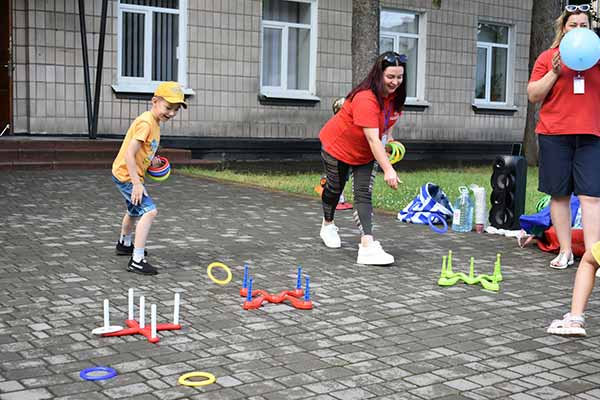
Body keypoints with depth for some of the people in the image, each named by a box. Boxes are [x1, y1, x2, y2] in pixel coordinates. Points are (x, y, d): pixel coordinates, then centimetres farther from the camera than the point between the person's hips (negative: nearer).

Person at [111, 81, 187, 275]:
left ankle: (124, 244, 56)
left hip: (132, 174, 11)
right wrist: (137, 184, -32)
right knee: (149, 210, -23)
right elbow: (129, 155, -29)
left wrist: (150, 158, 5)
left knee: (135, 210, 31)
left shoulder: (154, 122, 6)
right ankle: (137, 260, -23)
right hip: (127, 174, -11)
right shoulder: (145, 122, -24)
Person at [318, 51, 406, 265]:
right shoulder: (365, 98, -37)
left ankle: (367, 246, -18)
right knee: (335, 188, 15)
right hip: (337, 145, -5)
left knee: (363, 193, -7)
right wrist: (388, 169, -49)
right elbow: (372, 139, -43)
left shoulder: (395, 96, -12)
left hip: (365, 152, 5)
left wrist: (388, 138, -2)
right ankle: (327, 225, 44)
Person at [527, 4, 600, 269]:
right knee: (559, 194, 4)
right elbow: (533, 95, 4)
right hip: (555, 134, 0)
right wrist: (554, 72, -9)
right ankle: (565, 251, 14)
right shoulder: (548, 57, 8)